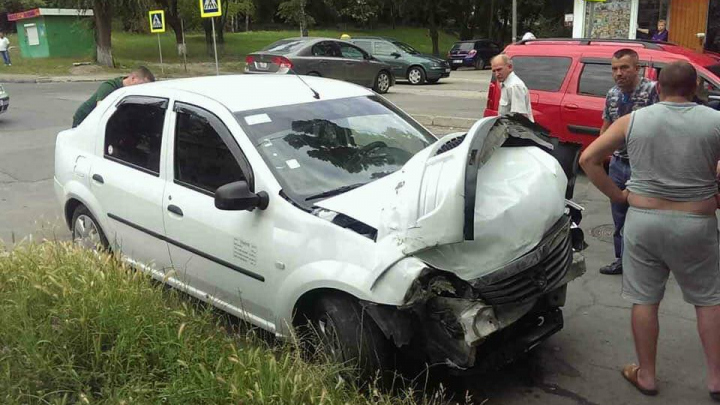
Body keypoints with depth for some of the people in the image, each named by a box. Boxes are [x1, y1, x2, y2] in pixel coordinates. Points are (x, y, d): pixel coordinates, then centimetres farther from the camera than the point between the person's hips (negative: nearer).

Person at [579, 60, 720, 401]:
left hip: (644, 220, 0)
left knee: (644, 300, 11)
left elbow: (588, 159, -2)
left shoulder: (632, 121, -2)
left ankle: (646, 376, 22)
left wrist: (616, 194, 5)